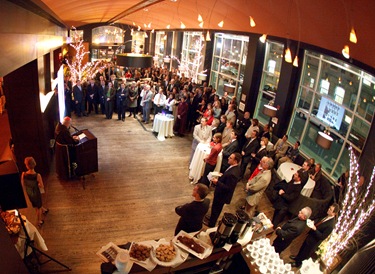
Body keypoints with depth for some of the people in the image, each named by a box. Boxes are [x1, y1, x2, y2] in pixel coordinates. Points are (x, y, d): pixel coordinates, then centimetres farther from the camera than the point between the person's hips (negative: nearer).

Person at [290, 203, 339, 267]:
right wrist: (313, 223, -9)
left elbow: (322, 237, -29)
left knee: (305, 253, 18)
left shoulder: (330, 225, -34)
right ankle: (297, 257, 54)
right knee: (302, 248, 29)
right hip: (311, 236, 7)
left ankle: (298, 263, 44)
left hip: (314, 241, -7)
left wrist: (315, 229, -36)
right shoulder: (327, 217, -9)